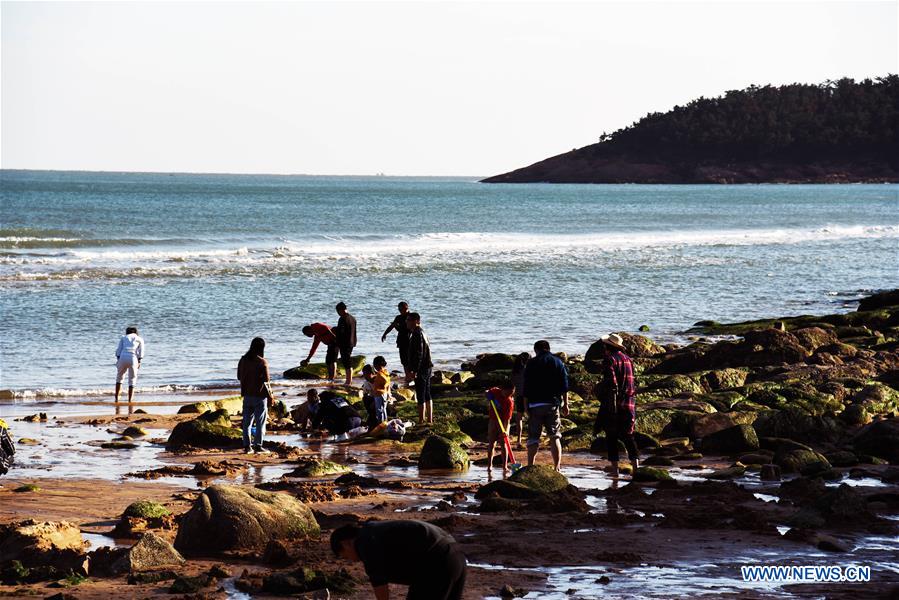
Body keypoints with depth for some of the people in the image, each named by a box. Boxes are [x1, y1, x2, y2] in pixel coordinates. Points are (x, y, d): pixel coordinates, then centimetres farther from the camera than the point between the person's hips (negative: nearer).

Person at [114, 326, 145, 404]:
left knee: (119, 378, 19)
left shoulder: (123, 337, 22)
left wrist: (118, 360, 5)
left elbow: (119, 350, 10)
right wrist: (139, 362, 1)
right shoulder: (140, 339, 21)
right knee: (132, 380, 11)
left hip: (123, 358, 1)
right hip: (133, 359, -1)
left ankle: (116, 398, 14)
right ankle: (130, 400, 3)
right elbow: (141, 351, 6)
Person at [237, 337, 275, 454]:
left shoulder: (243, 360, 3)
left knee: (247, 422, 11)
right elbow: (265, 382, -14)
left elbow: (239, 377, 11)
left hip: (247, 395, 5)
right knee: (260, 422, 2)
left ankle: (247, 446, 12)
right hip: (259, 395, -5)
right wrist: (270, 396, -6)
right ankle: (258, 446, 0)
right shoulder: (262, 362, -14)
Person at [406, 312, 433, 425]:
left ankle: (421, 421, -5)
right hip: (427, 367, 10)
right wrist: (411, 370, 24)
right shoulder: (422, 333, 16)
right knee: (427, 395, 15)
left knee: (421, 396, -6)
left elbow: (419, 354, -22)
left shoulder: (417, 334, -16)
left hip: (421, 369, -10)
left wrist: (414, 371, -22)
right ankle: (430, 419, 21)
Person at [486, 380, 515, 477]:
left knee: (503, 443, -8)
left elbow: (507, 418, -24)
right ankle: (489, 466, 11)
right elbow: (488, 393, 15)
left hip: (503, 423, -4)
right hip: (493, 421, 4)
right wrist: (489, 397, -8)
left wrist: (505, 430, -35)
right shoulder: (495, 391, -9)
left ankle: (505, 466, -6)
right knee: (491, 444, 5)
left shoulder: (509, 402, -21)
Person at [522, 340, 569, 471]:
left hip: (535, 404, -1)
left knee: (533, 437, 3)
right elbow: (564, 386, 4)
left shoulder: (531, 363, 3)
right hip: (553, 404, 1)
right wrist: (565, 404, 8)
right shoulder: (558, 362, 8)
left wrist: (526, 406, 5)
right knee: (555, 436, 5)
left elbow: (526, 387, 1)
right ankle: (557, 466, -3)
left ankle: (530, 466, -2)